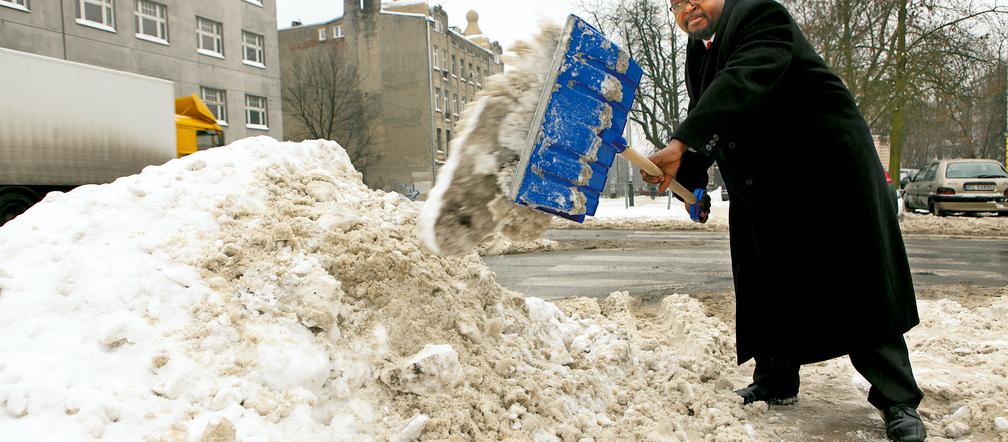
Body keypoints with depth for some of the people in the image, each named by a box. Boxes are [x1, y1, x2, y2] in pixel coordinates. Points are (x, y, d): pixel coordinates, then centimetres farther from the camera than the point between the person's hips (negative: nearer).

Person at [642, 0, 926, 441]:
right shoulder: (699, 51, 11)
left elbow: (740, 83, -33)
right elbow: (702, 118, 13)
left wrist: (681, 144, -44)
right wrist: (690, 178, -2)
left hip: (829, 171, -8)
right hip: (762, 188, 8)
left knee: (859, 286, -2)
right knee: (768, 287, 11)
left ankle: (897, 399, 9)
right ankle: (776, 383, 25)